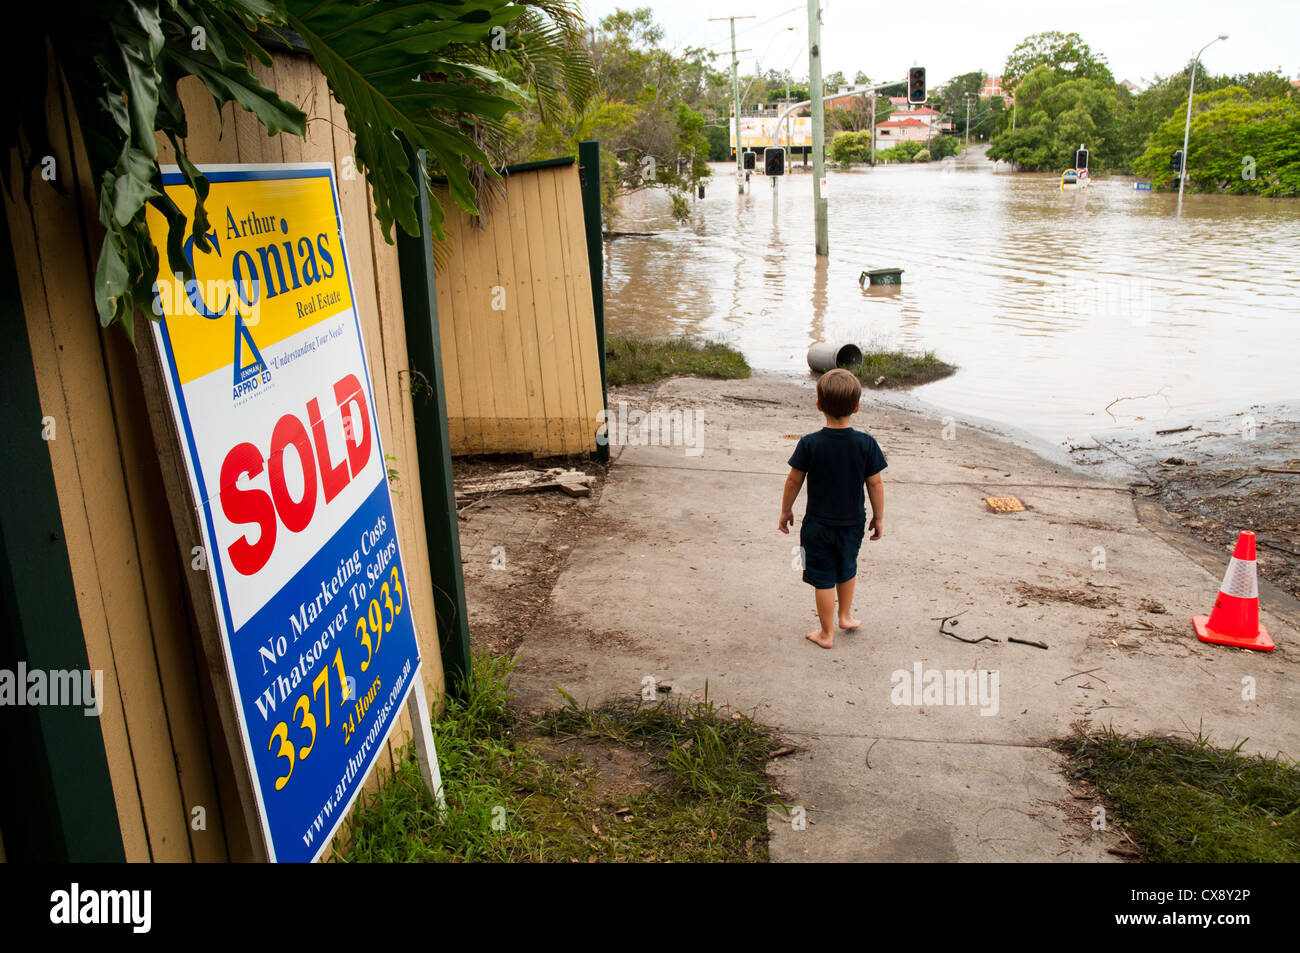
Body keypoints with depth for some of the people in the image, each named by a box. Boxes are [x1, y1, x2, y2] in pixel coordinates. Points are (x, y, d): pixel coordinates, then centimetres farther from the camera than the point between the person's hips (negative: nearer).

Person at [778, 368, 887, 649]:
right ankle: (845, 616, 44)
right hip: (853, 523, 2)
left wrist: (786, 510, 8)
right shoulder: (866, 444, -14)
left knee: (823, 578, 10)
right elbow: (875, 484, -6)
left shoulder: (809, 444, -17)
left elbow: (794, 481, -7)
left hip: (818, 525, -2)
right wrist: (878, 517, 8)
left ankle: (826, 634, 20)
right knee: (847, 570, 25)